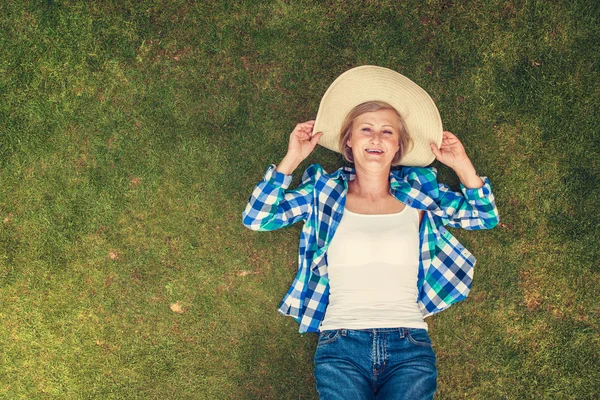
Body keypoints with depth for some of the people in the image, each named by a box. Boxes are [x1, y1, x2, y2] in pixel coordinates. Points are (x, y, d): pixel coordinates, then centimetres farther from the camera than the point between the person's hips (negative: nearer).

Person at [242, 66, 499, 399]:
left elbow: (486, 216, 14)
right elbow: (256, 218, 0)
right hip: (341, 343, -1)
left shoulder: (418, 192, 11)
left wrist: (462, 165, 3)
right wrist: (292, 159, -3)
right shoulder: (323, 191, 8)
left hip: (410, 344, 1)